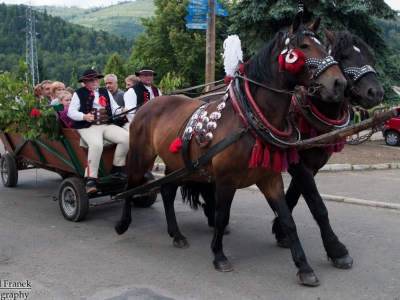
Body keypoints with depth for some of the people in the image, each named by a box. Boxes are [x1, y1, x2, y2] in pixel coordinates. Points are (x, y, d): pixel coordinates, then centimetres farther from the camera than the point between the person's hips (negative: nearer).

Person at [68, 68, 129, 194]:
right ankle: (90, 179, -28)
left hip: (107, 125, 5)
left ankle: (116, 169, -5)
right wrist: (84, 116, -21)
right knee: (96, 144, -36)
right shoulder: (79, 93, 6)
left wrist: (122, 110, -11)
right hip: (88, 127, -5)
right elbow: (71, 112, -2)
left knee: (126, 137, -19)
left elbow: (114, 108, 13)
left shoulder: (105, 92, 20)